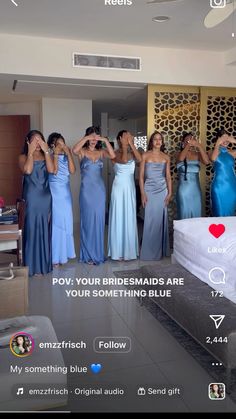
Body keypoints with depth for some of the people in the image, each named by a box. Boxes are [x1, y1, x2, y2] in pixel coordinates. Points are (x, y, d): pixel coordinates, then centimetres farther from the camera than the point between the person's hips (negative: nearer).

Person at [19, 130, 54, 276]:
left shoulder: (45, 155, 10)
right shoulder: (24, 157, 1)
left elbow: (51, 170, -10)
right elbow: (27, 170, -19)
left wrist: (46, 151, -9)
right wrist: (30, 152, -12)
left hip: (45, 196, 3)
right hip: (31, 196, -3)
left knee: (45, 229, 8)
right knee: (32, 228, -2)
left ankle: (45, 262, 20)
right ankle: (33, 264, 7)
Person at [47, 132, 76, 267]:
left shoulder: (67, 155, 8)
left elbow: (72, 171, -6)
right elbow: (54, 171, -22)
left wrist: (68, 153, -8)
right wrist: (55, 154, -17)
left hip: (66, 190, 5)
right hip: (54, 191, -5)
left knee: (67, 221, 11)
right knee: (57, 222, -5)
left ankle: (66, 252, 25)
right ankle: (56, 256, 2)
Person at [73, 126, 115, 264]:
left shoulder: (101, 152, 8)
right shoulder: (82, 151, 0)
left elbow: (113, 155, -12)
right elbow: (74, 150, -23)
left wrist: (106, 140, -16)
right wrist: (86, 138, -20)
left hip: (100, 190, 3)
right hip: (86, 190, -3)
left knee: (99, 221, 7)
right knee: (88, 221, 2)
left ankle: (98, 253, 20)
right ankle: (88, 254, 14)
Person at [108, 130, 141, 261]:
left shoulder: (132, 153, 8)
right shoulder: (115, 154, -5)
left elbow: (140, 159, -13)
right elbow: (123, 160, -26)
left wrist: (131, 143, -11)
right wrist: (124, 144, -15)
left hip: (130, 188, 5)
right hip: (119, 188, -5)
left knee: (130, 218, 9)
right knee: (119, 218, -2)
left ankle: (129, 249, 20)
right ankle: (118, 251, 7)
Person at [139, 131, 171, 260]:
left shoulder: (166, 157, 9)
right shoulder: (145, 155, 1)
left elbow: (168, 176, 10)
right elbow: (141, 175, -1)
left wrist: (170, 192, 2)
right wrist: (142, 193, -8)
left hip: (162, 191, 3)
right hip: (149, 190, -2)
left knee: (161, 219, 4)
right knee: (150, 220, -4)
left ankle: (161, 249, 15)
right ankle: (149, 251, 5)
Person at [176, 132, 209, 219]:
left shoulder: (197, 154, 2)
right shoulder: (180, 154, -3)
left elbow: (207, 161, -17)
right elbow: (181, 159, -27)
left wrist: (199, 145, -23)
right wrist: (188, 145, -34)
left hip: (196, 189, 3)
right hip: (183, 189, -3)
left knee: (196, 214, 9)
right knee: (184, 214, 3)